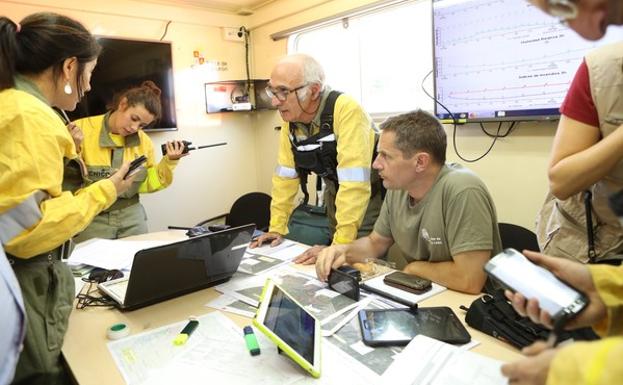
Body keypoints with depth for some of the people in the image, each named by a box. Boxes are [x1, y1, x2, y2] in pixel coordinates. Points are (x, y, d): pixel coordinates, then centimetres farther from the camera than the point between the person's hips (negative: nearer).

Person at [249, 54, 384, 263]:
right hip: (336, 195, 6)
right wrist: (277, 228, -3)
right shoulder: (290, 117, -9)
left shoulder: (346, 110, -31)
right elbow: (285, 175, -3)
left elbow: (355, 183, -36)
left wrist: (340, 244, -36)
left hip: (370, 196, -6)